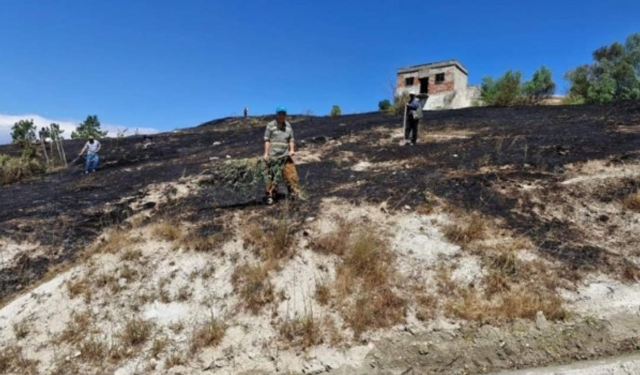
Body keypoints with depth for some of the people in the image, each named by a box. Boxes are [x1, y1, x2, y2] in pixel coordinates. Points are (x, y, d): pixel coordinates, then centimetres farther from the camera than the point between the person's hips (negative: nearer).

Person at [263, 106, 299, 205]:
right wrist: (266, 153, -6)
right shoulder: (270, 125, 2)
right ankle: (270, 196, 10)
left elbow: (291, 140, 15)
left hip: (285, 155, 3)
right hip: (273, 156, -3)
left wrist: (292, 150, -1)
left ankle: (293, 193, 8)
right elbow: (267, 140, 0)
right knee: (271, 176, 0)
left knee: (291, 174, -4)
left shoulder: (288, 126, 12)